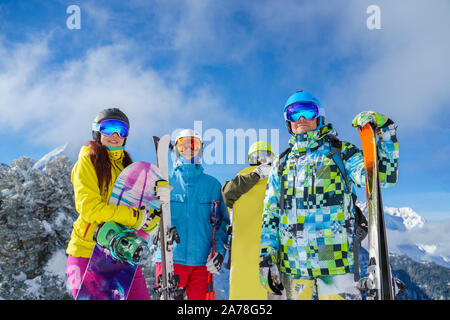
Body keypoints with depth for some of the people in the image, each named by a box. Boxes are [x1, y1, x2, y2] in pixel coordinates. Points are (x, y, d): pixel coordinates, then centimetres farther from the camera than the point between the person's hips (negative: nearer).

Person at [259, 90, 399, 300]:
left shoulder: (341, 153, 7)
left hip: (336, 260, -3)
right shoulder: (281, 164, 16)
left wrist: (385, 132, -16)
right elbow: (270, 214, 14)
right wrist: (267, 256, 5)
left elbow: (382, 177, -7)